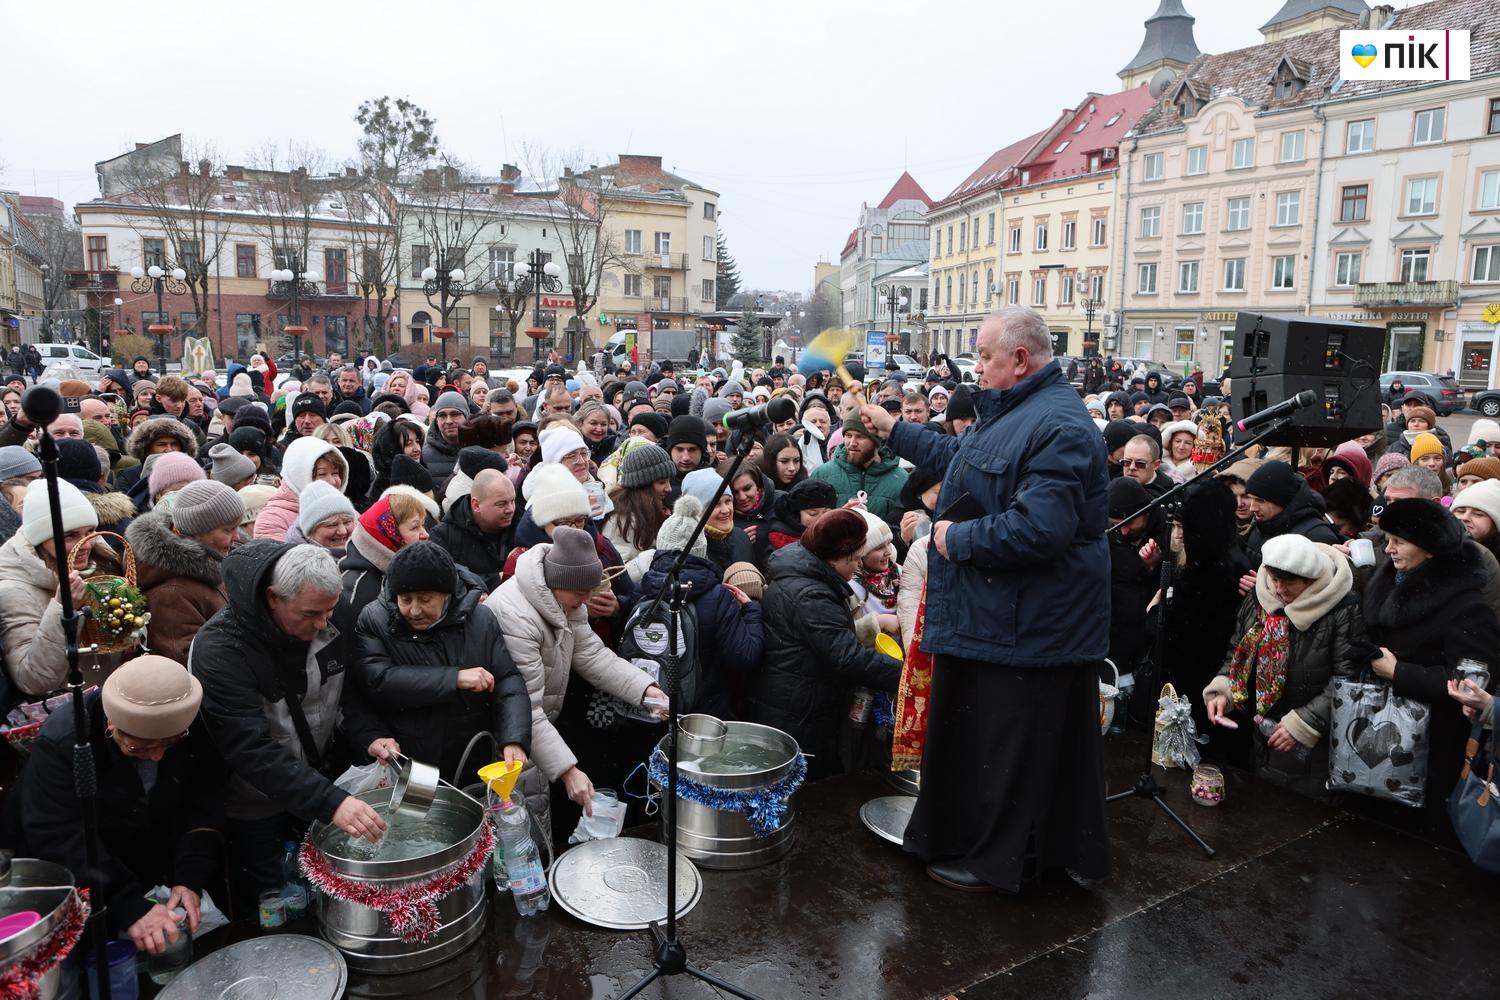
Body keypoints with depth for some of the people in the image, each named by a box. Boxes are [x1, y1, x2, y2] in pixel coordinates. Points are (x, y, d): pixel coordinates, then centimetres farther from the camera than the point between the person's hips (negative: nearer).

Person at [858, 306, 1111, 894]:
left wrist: (958, 539, -19)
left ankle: (991, 860, 22)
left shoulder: (1058, 426, -22)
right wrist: (894, 432, 30)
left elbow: (1038, 528, -32)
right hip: (994, 615, 11)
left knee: (1006, 745, 5)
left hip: (1024, 627, -11)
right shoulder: (1015, 412, 13)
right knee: (972, 731, 21)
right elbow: (957, 457, 30)